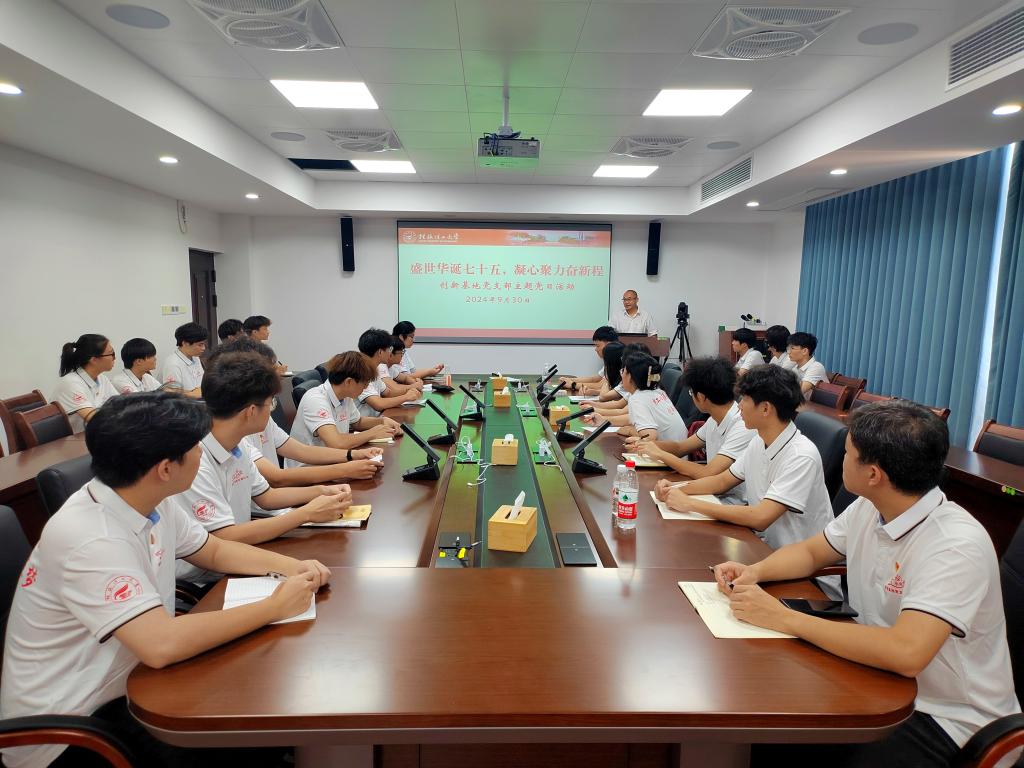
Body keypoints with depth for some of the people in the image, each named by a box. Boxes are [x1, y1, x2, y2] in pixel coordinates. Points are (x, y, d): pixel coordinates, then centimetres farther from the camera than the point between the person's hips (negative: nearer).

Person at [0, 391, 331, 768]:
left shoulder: (152, 502, -5)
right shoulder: (92, 540, -31)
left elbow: (214, 550, 9)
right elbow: (163, 645, -39)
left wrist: (290, 565, -7)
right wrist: (275, 607, -28)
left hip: (119, 684, 8)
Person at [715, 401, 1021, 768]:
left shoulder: (956, 545, -27)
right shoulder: (868, 509, -3)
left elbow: (905, 653, -37)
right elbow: (810, 551, 12)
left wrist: (783, 617, -32)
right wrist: (753, 572, -8)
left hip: (946, 718, -6)